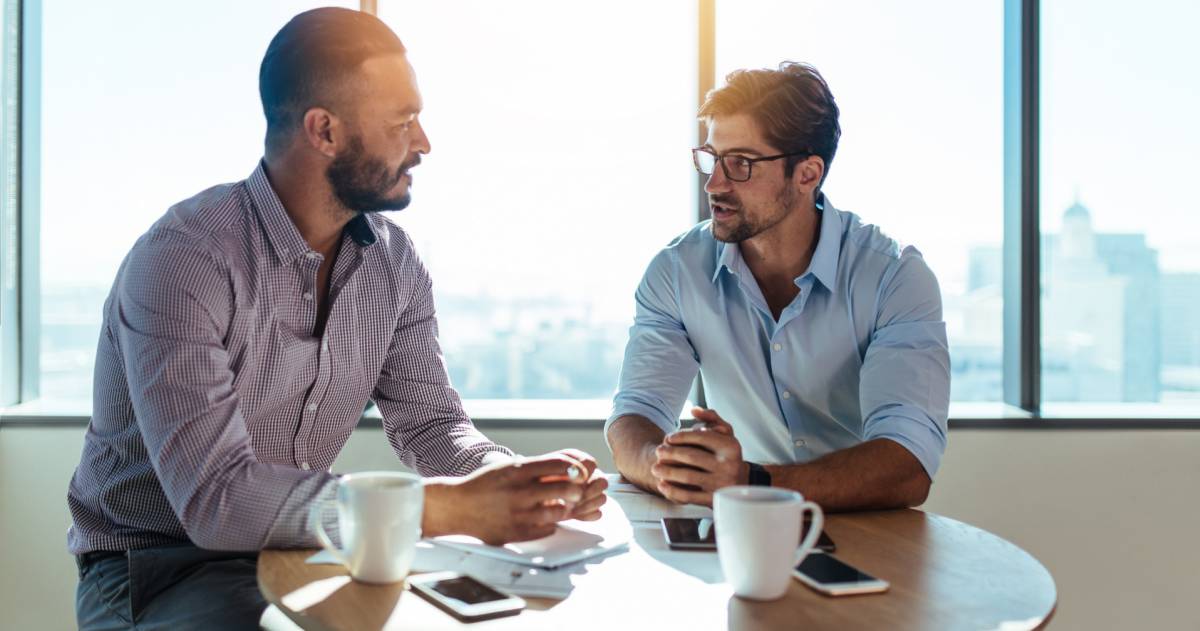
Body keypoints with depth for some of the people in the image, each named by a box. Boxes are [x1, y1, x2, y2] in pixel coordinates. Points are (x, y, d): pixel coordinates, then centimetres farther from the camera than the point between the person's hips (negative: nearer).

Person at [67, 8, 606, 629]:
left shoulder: (396, 263, -1)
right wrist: (448, 508, -36)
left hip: (301, 550, 5)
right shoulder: (183, 258, -23)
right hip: (158, 562, -5)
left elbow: (428, 421, 1)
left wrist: (518, 479, -21)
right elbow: (215, 497, -30)